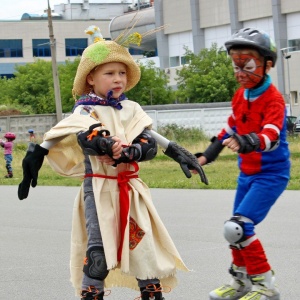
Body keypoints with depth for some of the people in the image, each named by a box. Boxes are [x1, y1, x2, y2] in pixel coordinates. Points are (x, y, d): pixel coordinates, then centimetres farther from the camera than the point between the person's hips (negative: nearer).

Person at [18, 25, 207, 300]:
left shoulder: (132, 110, 8)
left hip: (131, 189, 4)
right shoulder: (86, 111, -3)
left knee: (145, 250, 4)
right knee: (99, 256, -8)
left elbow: (150, 145, -4)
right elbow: (90, 139, -24)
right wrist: (111, 146, -43)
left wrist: (128, 152, -23)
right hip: (99, 188, -4)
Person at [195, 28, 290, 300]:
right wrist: (209, 153, 21)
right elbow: (231, 127, 19)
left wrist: (248, 142, -53)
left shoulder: (273, 99, -19)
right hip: (247, 172, 8)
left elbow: (270, 135, -34)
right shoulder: (240, 95, 5)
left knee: (237, 228, -19)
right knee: (237, 229, 16)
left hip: (271, 173, -8)